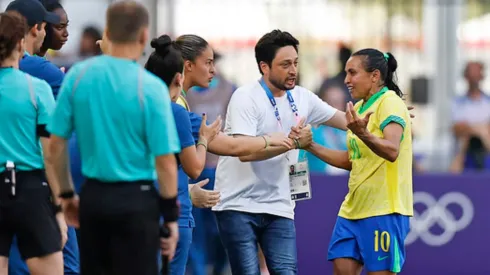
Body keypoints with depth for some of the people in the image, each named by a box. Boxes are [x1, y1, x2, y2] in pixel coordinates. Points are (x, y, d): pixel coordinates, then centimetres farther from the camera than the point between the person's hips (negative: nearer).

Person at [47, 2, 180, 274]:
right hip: (135, 200, -4)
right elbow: (165, 161, -12)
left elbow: (57, 143, 3)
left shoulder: (78, 76, -1)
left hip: (93, 196, 4)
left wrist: (67, 193, 16)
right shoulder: (151, 88, -12)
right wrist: (171, 216, -2)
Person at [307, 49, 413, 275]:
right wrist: (311, 147, 11)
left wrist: (362, 134, -46)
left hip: (383, 212, -9)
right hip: (353, 209, 9)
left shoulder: (390, 102, -12)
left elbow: (392, 151, -28)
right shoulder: (359, 108, 15)